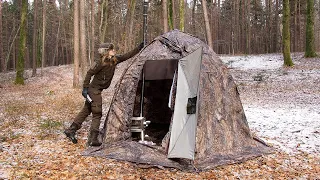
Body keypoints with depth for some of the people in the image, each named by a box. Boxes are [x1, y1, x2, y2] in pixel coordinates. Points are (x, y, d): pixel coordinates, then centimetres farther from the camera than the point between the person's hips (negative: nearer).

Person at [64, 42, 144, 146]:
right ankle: (93, 139, -2)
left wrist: (139, 48, 9)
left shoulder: (115, 60, 4)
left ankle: (70, 130, 22)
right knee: (97, 114, -6)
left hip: (97, 90, 8)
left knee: (86, 111, 14)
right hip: (94, 90, -8)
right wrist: (85, 88, -17)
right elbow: (89, 73, -16)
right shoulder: (102, 63, -18)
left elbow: (128, 55, 11)